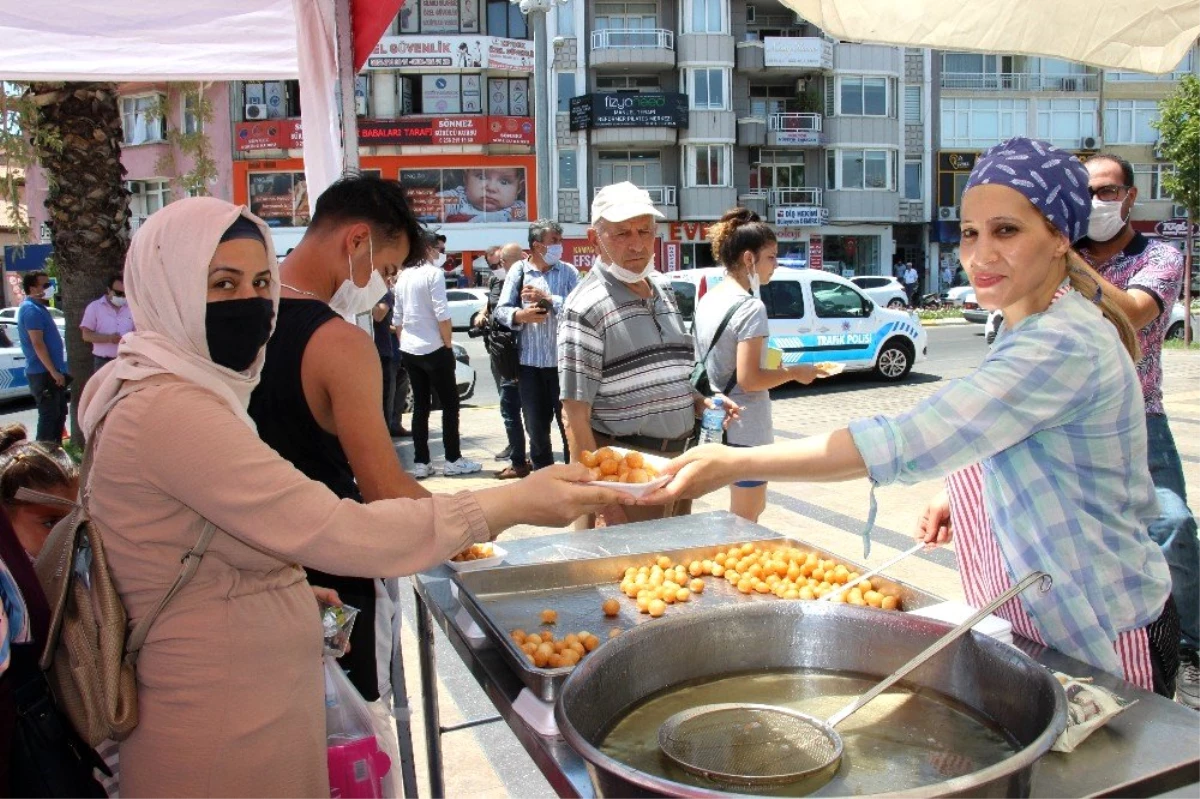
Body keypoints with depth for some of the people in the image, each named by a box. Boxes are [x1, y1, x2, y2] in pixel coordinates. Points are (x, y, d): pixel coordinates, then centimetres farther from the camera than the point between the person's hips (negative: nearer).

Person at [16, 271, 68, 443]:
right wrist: (54, 372, -23)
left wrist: (57, 370, 22)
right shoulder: (31, 310, -16)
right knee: (49, 415, -6)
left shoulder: (39, 307, 16)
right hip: (43, 373, -10)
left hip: (50, 372, 10)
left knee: (59, 413, 15)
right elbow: (37, 344, -22)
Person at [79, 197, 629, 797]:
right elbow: (333, 533, -31)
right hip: (222, 738, -10)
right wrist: (515, 504, -28)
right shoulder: (168, 410, -24)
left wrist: (289, 588, 7)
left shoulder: (164, 393, 9)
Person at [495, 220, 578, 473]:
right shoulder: (518, 270, 3)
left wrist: (547, 299, -17)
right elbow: (501, 310, 2)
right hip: (530, 362, 2)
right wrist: (520, 315, -17)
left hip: (562, 360, -1)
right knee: (536, 426, 12)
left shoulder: (568, 271, 1)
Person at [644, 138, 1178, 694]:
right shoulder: (1029, 333, 6)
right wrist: (965, 499, 2)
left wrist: (734, 464, -35)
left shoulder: (1064, 344, -27)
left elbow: (907, 442, -35)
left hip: (1101, 644, -9)